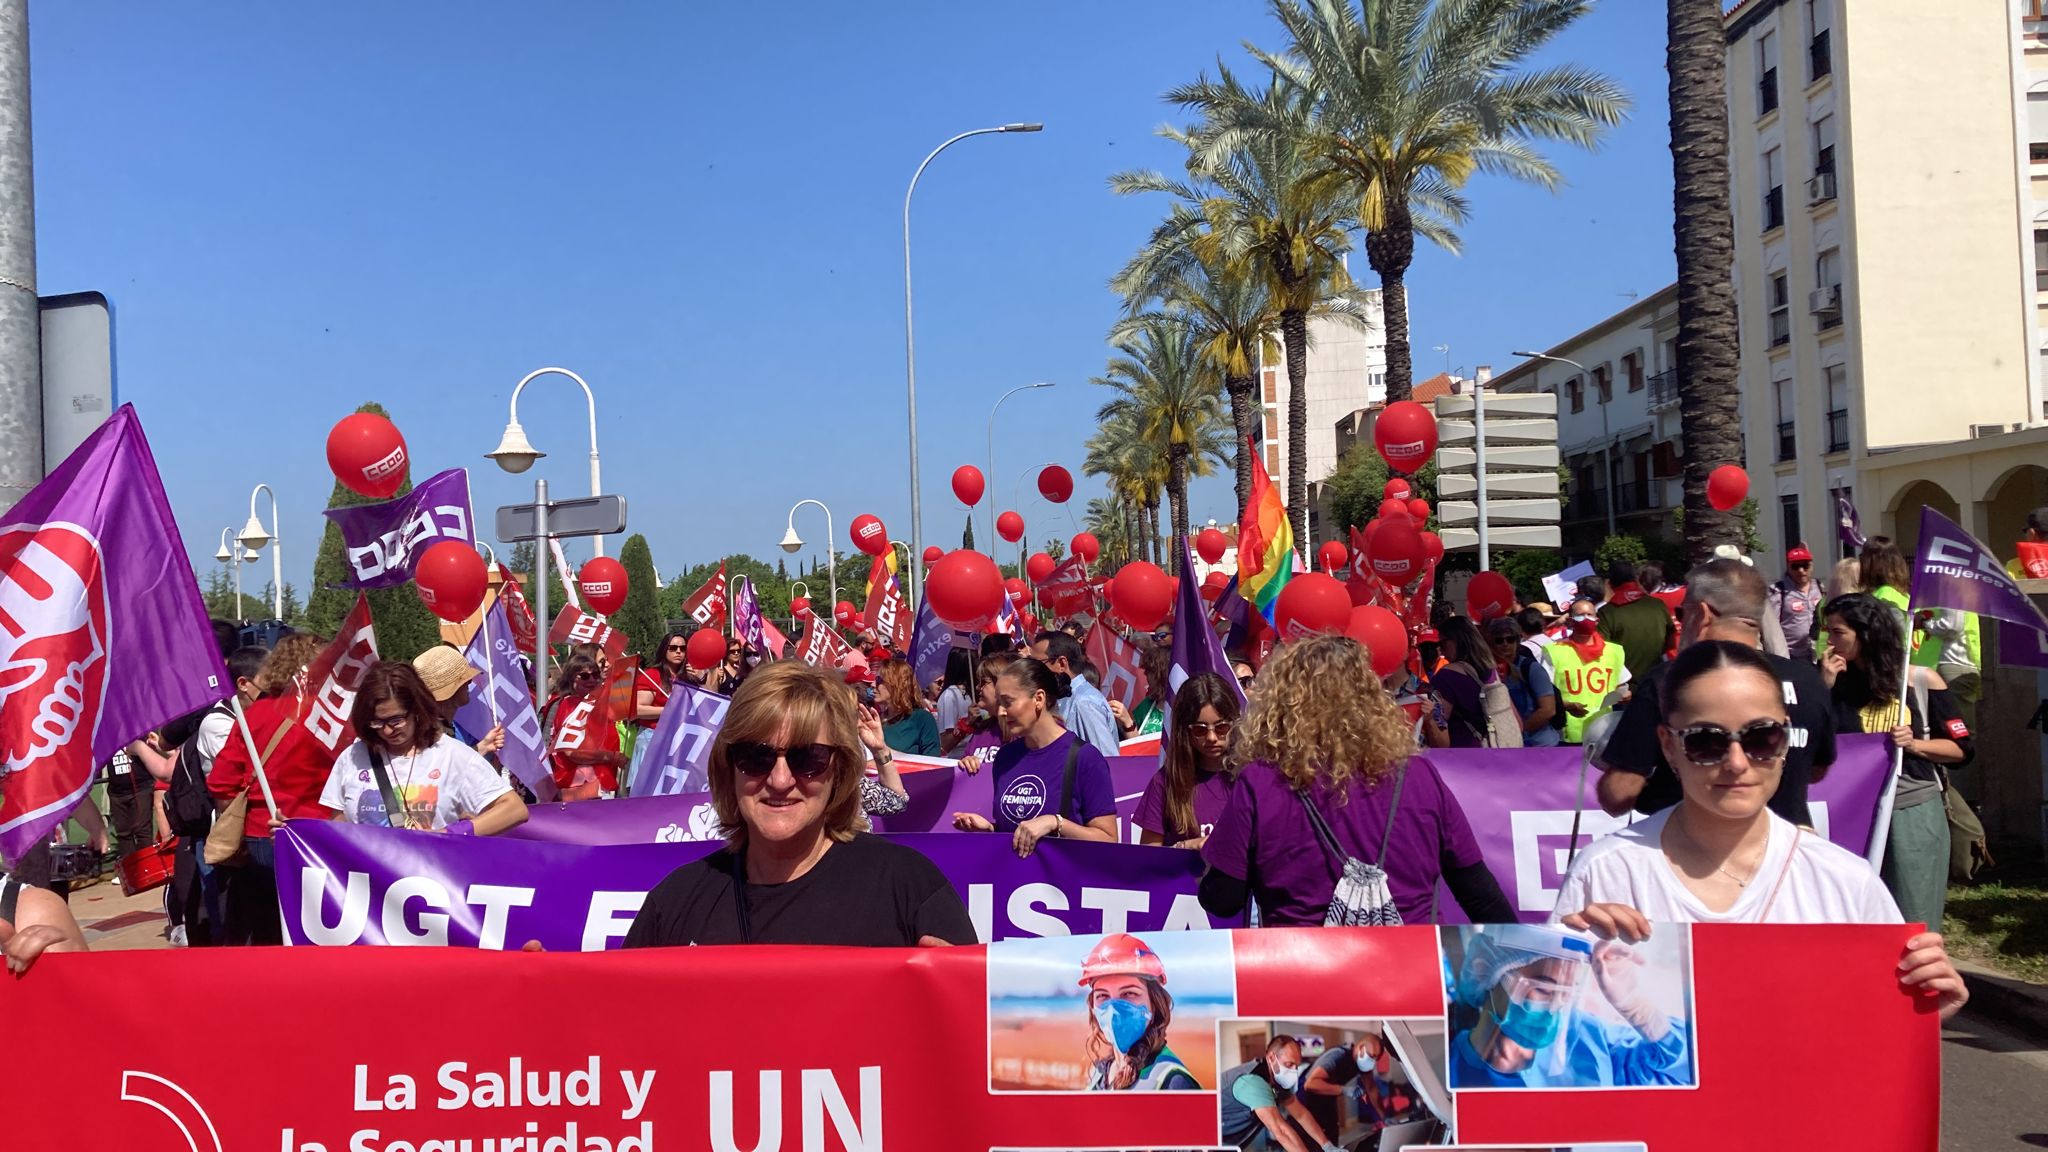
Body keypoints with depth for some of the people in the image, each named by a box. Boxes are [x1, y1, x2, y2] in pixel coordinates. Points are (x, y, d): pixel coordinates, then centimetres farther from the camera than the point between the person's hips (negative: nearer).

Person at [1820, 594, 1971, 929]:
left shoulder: (1923, 681, -1)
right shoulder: (1837, 682, 4)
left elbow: (1962, 748, 4)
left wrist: (1914, 744, -13)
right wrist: (1826, 687, -9)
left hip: (1916, 814, -2)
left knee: (1914, 924, 4)